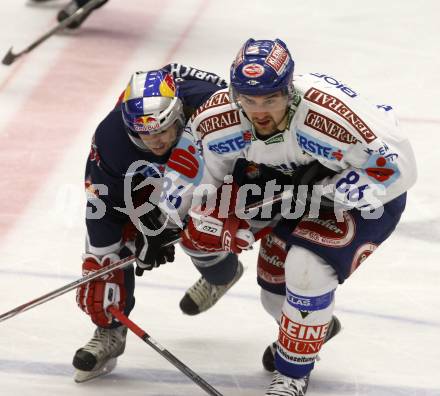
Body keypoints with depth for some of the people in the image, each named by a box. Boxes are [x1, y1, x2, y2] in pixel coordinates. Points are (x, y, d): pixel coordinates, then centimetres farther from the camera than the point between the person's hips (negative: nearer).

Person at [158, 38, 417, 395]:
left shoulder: (326, 114, -40)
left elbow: (396, 167, -34)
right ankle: (318, 323, 48)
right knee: (275, 292, 11)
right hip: (297, 188, 6)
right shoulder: (220, 118, -24)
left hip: (369, 197, -6)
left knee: (305, 265, -25)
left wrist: (317, 195, -33)